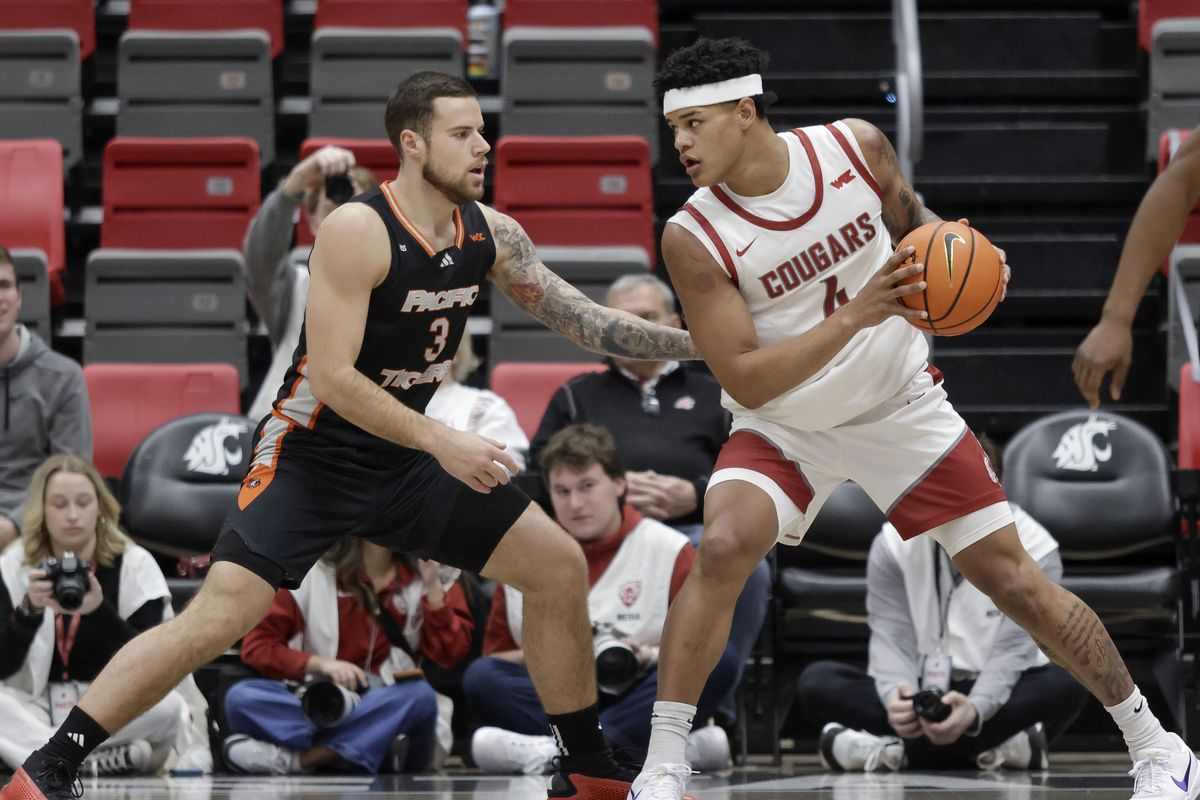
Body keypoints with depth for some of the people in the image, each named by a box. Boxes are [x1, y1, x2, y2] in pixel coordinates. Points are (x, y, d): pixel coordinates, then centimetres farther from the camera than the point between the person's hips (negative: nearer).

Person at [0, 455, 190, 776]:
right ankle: (93, 760, -33)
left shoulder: (135, 565, -2)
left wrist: (100, 610, -27)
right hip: (36, 710, 1)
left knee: (167, 704, -33)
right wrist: (30, 609, -25)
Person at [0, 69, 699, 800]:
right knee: (220, 616, -21)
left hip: (404, 460, 7)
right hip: (312, 457, -7)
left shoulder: (489, 234, -1)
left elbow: (587, 323, 6)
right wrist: (442, 442, -28)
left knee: (561, 567, 3)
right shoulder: (358, 231, -22)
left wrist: (699, 343, -3)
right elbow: (332, 380, -25)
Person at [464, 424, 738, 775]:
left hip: (639, 700, -1)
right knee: (479, 677, -25)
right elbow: (495, 658, 10)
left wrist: (652, 657, -16)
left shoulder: (669, 550, 4)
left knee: (722, 659, -27)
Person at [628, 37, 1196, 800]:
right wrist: (854, 316, -34)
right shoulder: (694, 240, -21)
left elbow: (913, 221, 7)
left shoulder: (856, 148, -14)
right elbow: (746, 381, -24)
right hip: (784, 427, -1)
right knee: (722, 549, -28)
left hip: (903, 409, 1)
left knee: (1015, 579, 1)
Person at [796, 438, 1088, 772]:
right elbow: (892, 641, -11)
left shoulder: (1033, 551, -9)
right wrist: (897, 697, -34)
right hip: (918, 693, 1)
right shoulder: (893, 544, -4)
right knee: (816, 681, -24)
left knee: (1066, 684, -34)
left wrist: (976, 709, -37)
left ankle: (891, 748, -36)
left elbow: (1013, 650, -16)